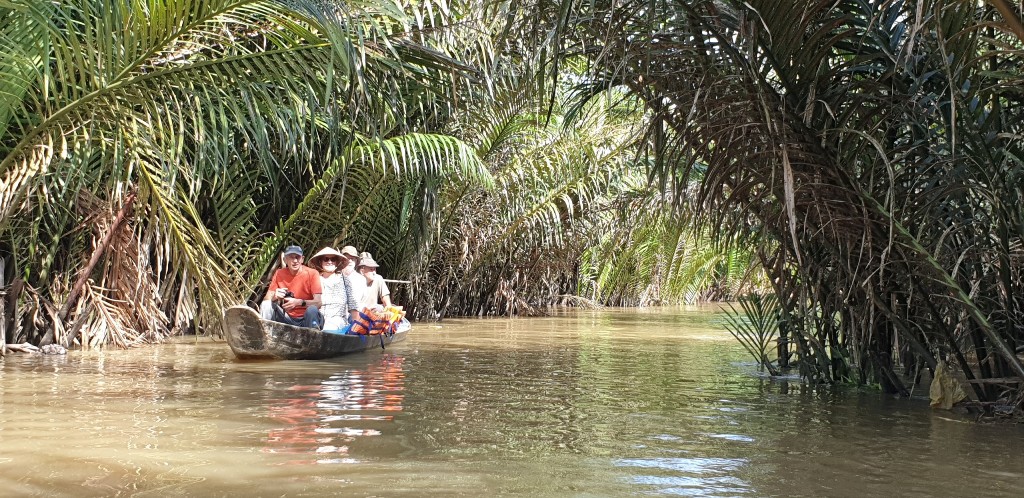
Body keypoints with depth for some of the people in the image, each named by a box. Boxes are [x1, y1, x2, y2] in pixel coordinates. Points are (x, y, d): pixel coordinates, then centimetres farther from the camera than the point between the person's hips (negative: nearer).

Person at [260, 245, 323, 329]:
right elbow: (266, 299, -2)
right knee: (266, 305, -18)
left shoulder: (312, 273, -7)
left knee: (312, 310, -34)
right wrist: (275, 297, -25)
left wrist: (299, 302, -32)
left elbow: (318, 303, -15)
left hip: (306, 319, -3)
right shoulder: (279, 274, 2)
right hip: (287, 318, 3)